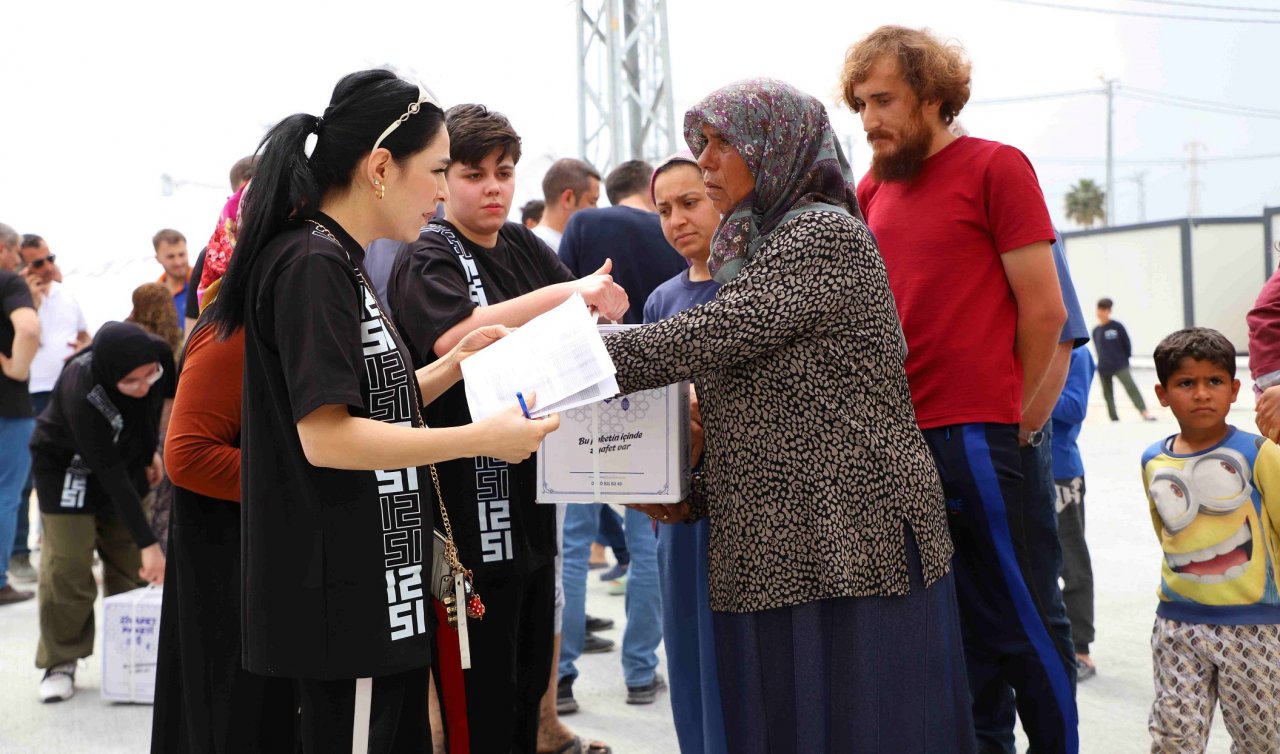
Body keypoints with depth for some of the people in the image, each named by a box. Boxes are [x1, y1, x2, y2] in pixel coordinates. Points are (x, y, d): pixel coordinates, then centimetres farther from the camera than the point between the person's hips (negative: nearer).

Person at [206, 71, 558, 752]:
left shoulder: (339, 261, 16)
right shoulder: (312, 265, -16)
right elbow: (327, 437, -23)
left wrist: (450, 367, 7)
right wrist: (480, 438, -20)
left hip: (378, 585, 10)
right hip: (344, 598, -10)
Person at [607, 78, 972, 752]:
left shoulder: (824, 236, -8)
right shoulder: (758, 249, 20)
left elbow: (717, 332, -19)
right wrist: (694, 497, 10)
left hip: (851, 546, -9)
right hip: (776, 550, 9)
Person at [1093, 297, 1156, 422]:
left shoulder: (1117, 327, -4)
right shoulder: (1095, 331, 7)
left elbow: (1127, 344, 0)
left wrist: (1124, 359, 4)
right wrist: (1103, 362, 7)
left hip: (1120, 365, -5)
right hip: (1103, 368, 5)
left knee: (1131, 387, -18)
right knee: (1107, 394, 8)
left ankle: (1144, 412, -27)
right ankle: (1114, 419, 18)